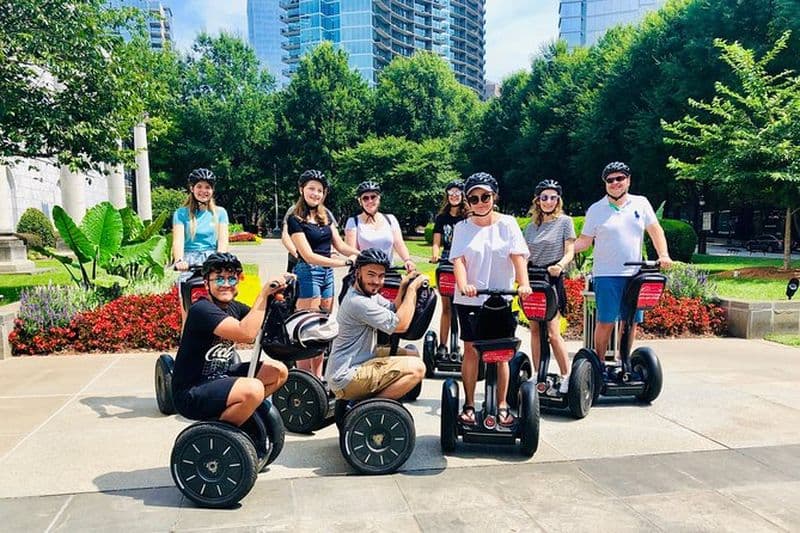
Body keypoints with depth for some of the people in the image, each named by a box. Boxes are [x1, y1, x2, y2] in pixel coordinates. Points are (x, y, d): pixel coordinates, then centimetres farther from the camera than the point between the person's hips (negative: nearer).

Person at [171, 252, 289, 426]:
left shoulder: (233, 307, 5)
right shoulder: (202, 309, -22)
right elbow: (246, 333, -35)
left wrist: (275, 295, -9)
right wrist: (263, 294, -30)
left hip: (219, 376, 9)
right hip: (191, 394, -9)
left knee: (279, 371, 6)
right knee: (253, 389, -31)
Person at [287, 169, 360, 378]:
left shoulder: (325, 215, 12)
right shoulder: (295, 219, -9)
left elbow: (340, 245, 10)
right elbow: (309, 256, -17)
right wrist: (345, 262, -21)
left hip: (327, 273, 7)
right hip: (308, 274, -7)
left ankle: (318, 379, 21)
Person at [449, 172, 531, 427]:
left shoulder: (507, 223, 2)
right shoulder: (462, 227, 3)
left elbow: (518, 256, -9)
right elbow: (458, 260, -8)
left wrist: (523, 283, -27)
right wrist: (463, 285, -28)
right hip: (469, 299, 0)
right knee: (471, 350, 5)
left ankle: (502, 406, 17)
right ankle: (469, 404, 17)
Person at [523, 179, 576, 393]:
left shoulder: (564, 221, 2)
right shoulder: (531, 226, 14)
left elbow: (569, 252, -4)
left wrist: (559, 265, -23)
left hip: (552, 279, -4)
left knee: (552, 332, -10)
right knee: (535, 329, 6)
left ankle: (566, 375, 3)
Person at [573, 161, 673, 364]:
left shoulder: (641, 203, 11)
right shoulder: (596, 209, 4)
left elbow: (655, 230, 12)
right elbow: (584, 241, 4)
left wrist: (663, 255, -2)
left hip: (634, 274, 3)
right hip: (606, 274, -3)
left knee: (631, 321, 7)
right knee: (605, 322, -3)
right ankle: (600, 364, 8)